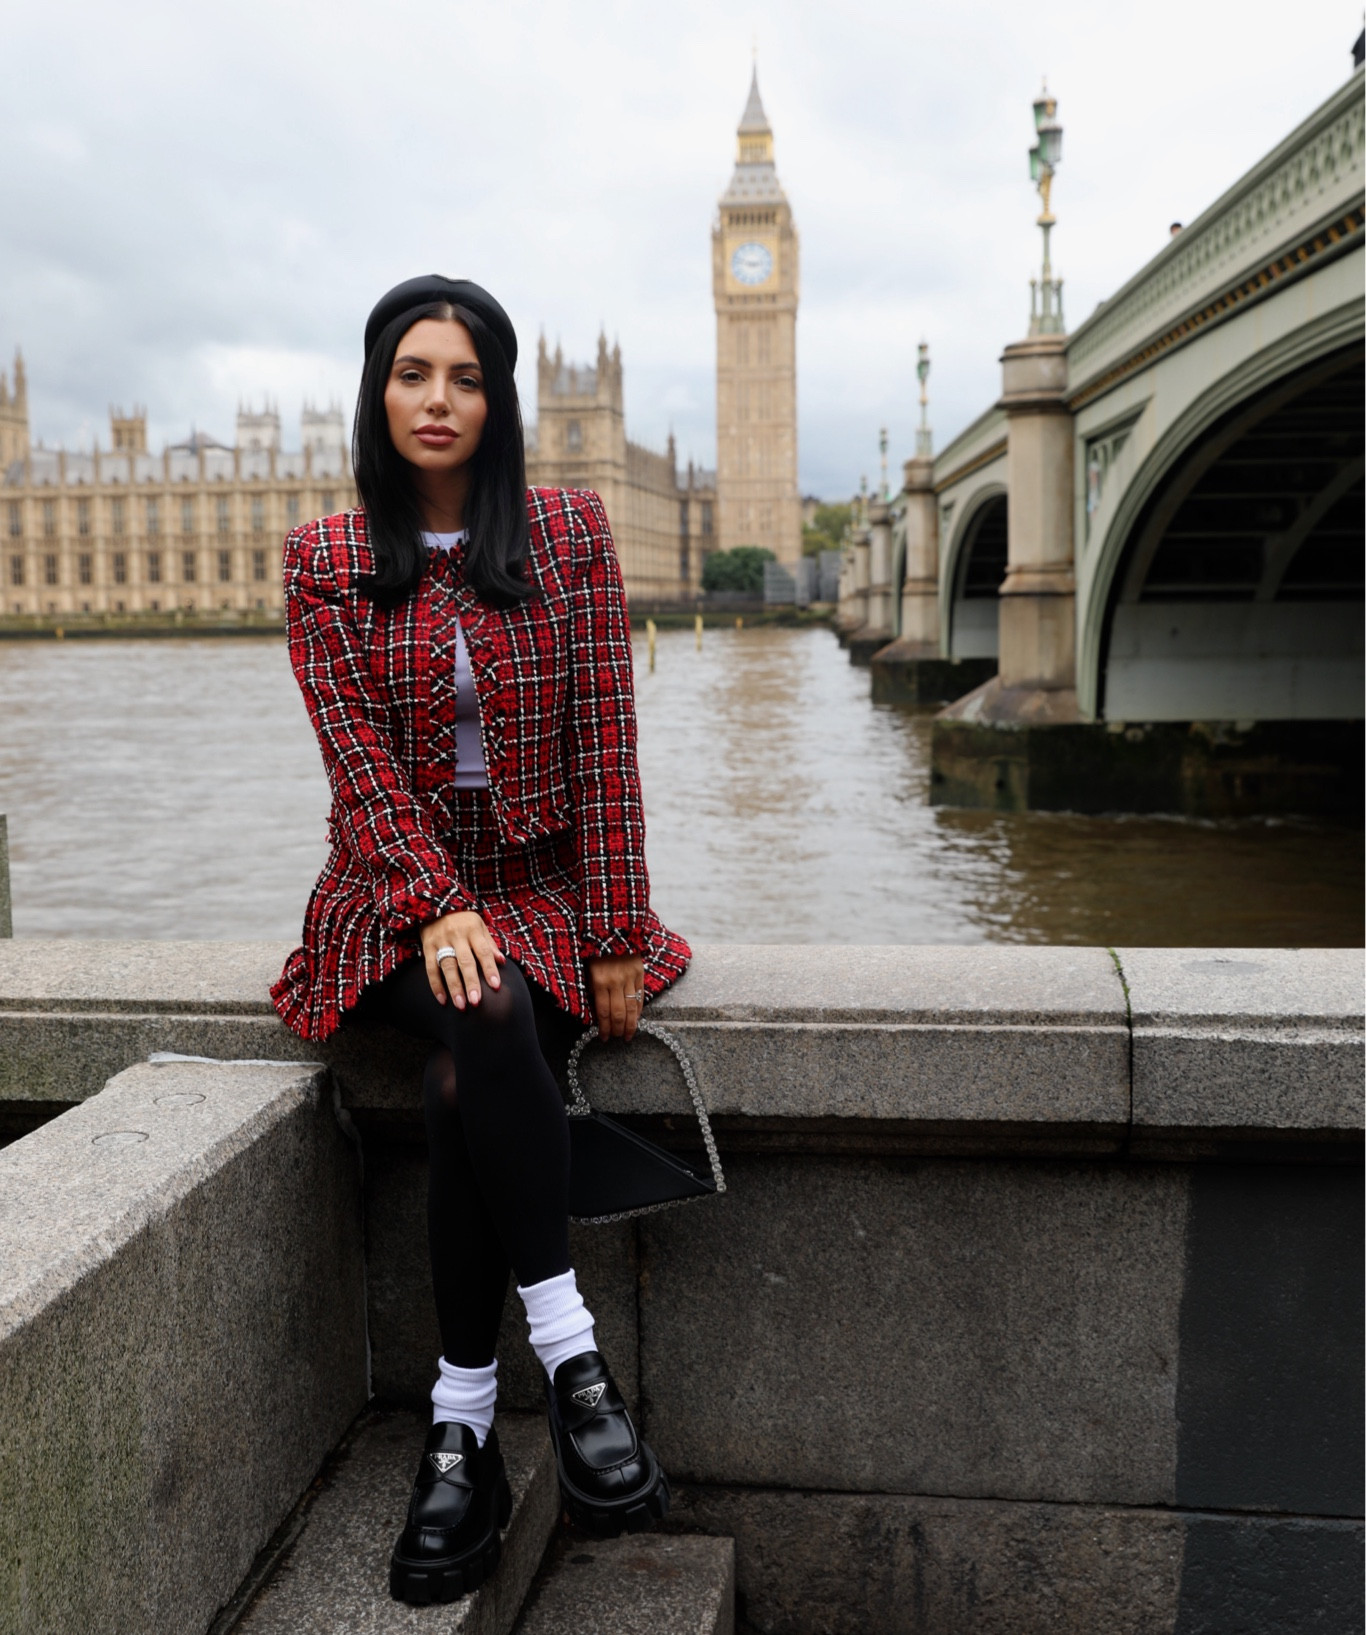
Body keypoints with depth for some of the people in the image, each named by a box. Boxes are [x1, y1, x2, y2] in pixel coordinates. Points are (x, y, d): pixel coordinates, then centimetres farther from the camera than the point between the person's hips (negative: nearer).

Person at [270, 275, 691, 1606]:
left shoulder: (570, 532, 2)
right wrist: (438, 909, -21)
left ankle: (462, 1433, -17)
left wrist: (613, 932, -10)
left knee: (463, 1080, -29)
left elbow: (605, 738, -3)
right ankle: (571, 1356, -25)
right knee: (488, 1016, -34)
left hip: (547, 881, 0)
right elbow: (359, 759, -6)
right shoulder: (324, 561, 3)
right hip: (395, 892, 0)